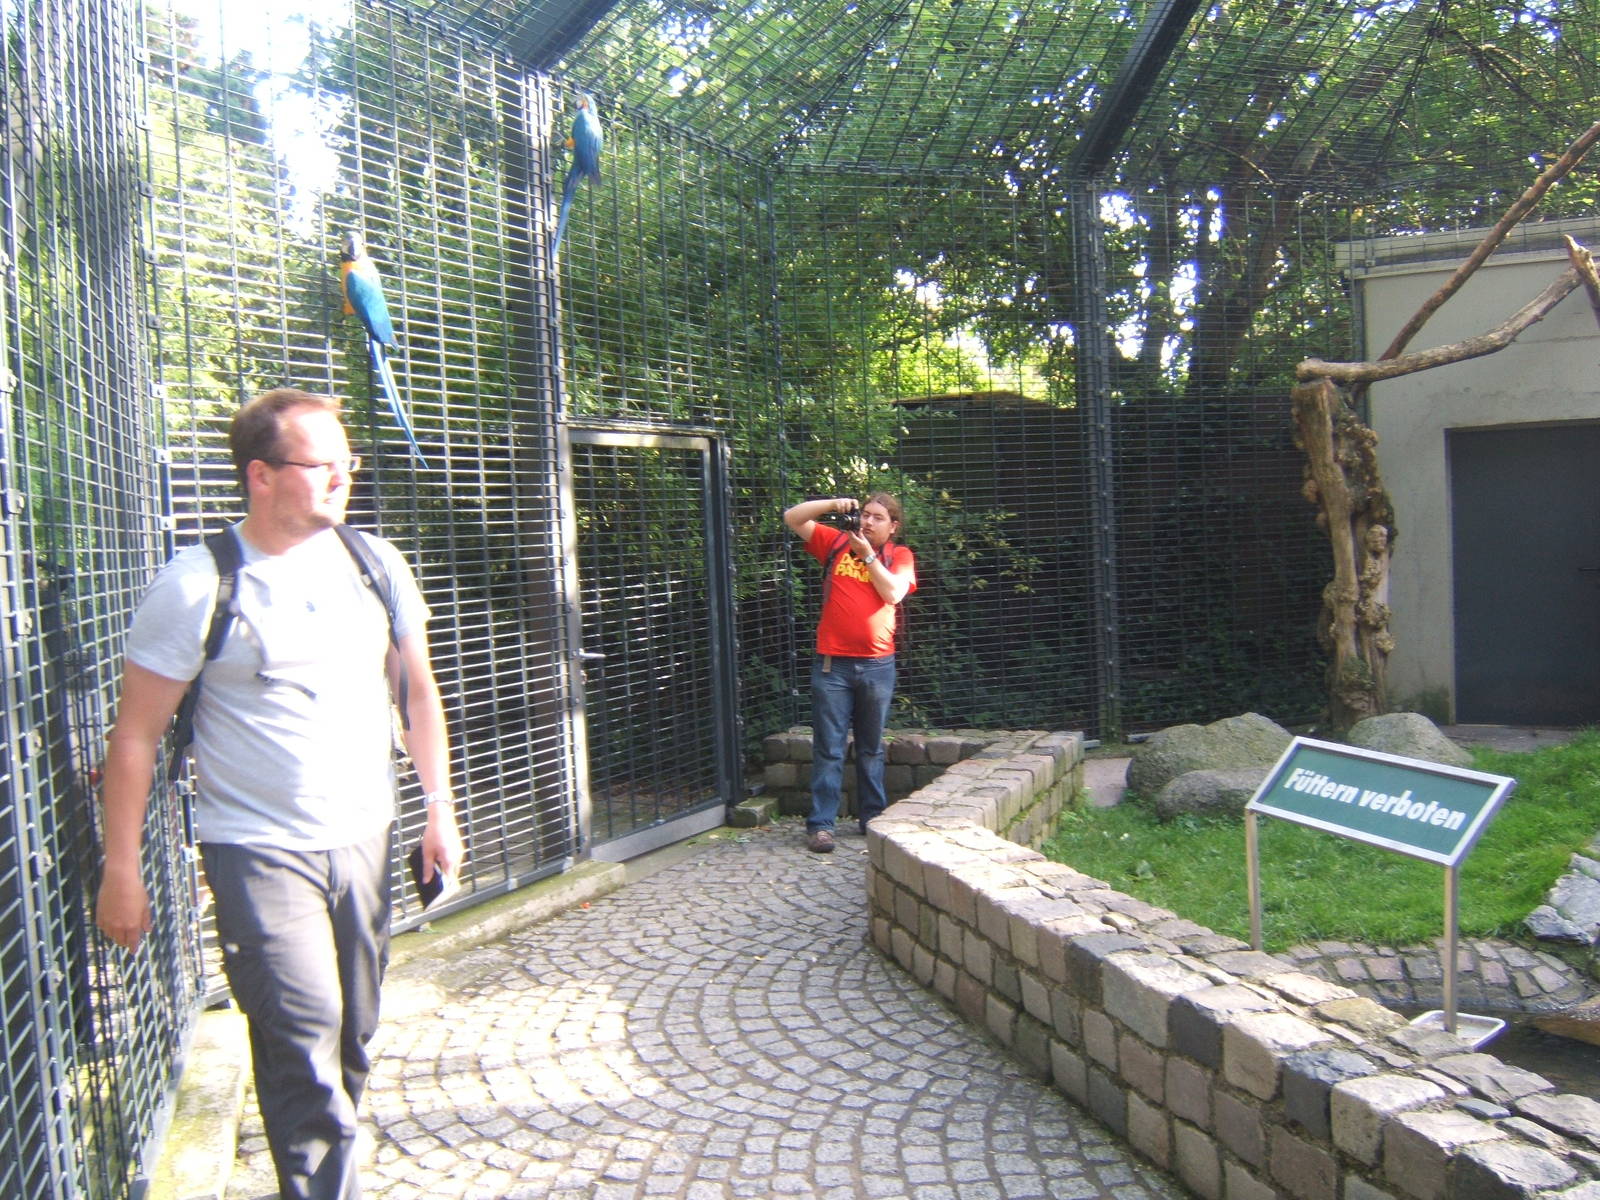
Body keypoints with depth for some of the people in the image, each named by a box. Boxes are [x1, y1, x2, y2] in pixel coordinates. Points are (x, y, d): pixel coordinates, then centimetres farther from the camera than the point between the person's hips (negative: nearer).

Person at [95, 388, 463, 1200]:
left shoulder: (373, 564, 2)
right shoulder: (198, 585, -11)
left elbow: (418, 691, 11)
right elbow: (136, 735, -7)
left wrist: (439, 810, 9)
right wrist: (121, 870, -7)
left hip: (364, 839, 5)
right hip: (259, 850, -4)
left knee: (352, 1038, 14)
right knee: (305, 1035, -11)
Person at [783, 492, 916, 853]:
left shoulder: (899, 556, 7)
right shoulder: (836, 543, 7)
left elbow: (893, 593, -10)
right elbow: (792, 518, 3)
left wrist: (867, 554, -9)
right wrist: (832, 504, -8)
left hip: (877, 665, 1)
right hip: (832, 663, -1)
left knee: (871, 749, 13)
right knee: (828, 748, 0)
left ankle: (873, 818, 23)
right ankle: (821, 824, 4)